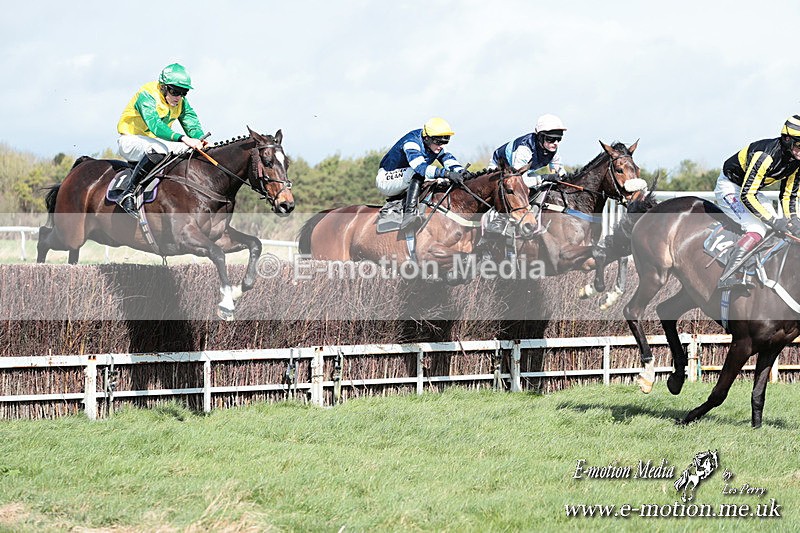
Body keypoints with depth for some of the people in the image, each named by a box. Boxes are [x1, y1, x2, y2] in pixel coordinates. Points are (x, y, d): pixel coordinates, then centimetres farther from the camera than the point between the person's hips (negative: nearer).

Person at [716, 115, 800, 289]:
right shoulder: (766, 156, -33)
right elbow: (746, 196, -34)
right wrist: (774, 221, -34)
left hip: (750, 190, 9)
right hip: (729, 188, -9)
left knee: (779, 231, -1)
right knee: (757, 230, -27)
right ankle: (726, 278, -34)